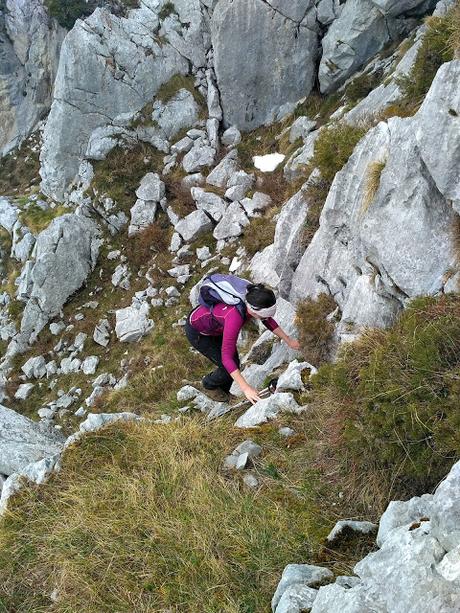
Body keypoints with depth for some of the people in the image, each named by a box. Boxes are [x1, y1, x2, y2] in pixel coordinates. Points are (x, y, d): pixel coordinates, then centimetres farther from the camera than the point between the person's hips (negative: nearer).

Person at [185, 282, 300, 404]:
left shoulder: (253, 298, -23)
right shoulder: (235, 317, -44)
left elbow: (268, 320, -1)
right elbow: (226, 357, -43)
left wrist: (288, 340, 2)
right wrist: (245, 388, -46)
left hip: (214, 324, 7)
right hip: (197, 331, -7)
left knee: (235, 364, 7)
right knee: (228, 367, -5)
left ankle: (223, 392, 35)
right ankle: (210, 384, 27)